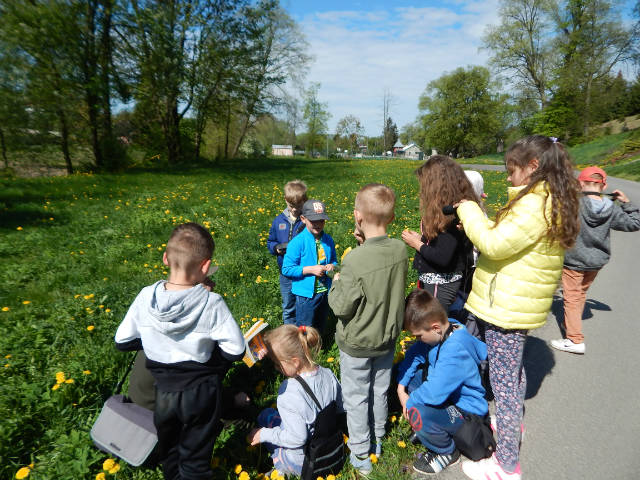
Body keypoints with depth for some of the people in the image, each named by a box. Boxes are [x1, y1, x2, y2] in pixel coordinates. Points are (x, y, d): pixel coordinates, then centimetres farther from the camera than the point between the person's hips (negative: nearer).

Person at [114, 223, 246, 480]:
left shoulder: (145, 298, -17)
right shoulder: (212, 303, -27)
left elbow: (122, 342, -4)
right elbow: (235, 350, -21)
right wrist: (208, 352, -3)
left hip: (163, 392, 3)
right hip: (201, 393, -3)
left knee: (169, 453, 31)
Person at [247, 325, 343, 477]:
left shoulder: (290, 392, -31)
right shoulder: (329, 374, -11)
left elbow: (297, 438, -25)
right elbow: (340, 411, 2)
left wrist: (263, 435, -14)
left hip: (301, 463, -6)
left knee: (266, 415, 12)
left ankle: (282, 465, 13)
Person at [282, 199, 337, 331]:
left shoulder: (328, 240, 1)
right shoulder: (297, 242, -16)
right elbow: (286, 269, -16)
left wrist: (332, 266, -8)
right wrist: (310, 269, -23)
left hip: (325, 293, 6)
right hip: (306, 294, -5)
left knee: (320, 329, 23)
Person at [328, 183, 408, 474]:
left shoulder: (354, 260, -31)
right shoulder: (400, 250, -13)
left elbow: (342, 307, -23)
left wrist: (336, 284, -5)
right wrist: (367, 242, -3)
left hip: (357, 343, -5)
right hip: (387, 338, 6)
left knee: (356, 398, 16)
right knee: (380, 391, 24)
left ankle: (361, 455, 34)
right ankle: (378, 442, 47)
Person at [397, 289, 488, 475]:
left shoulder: (455, 350, -35)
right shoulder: (444, 328, -8)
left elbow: (435, 392, -41)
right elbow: (414, 354, 1)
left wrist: (410, 401, -22)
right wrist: (401, 386, -6)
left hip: (466, 410, -9)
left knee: (419, 413, -33)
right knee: (408, 375, 3)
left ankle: (447, 452, 0)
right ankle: (426, 428, 13)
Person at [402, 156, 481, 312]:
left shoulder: (451, 215, -21)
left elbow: (443, 258, -25)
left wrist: (417, 244, -11)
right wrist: (421, 238, 3)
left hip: (441, 284, -9)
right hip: (430, 279, 9)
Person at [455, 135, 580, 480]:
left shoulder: (535, 204, -23)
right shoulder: (554, 202, 9)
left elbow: (495, 245, -26)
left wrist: (468, 209, -15)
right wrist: (481, 221, -4)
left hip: (507, 308, -10)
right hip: (519, 305, 10)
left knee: (503, 380, 2)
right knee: (513, 368, 27)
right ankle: (513, 423, 50)